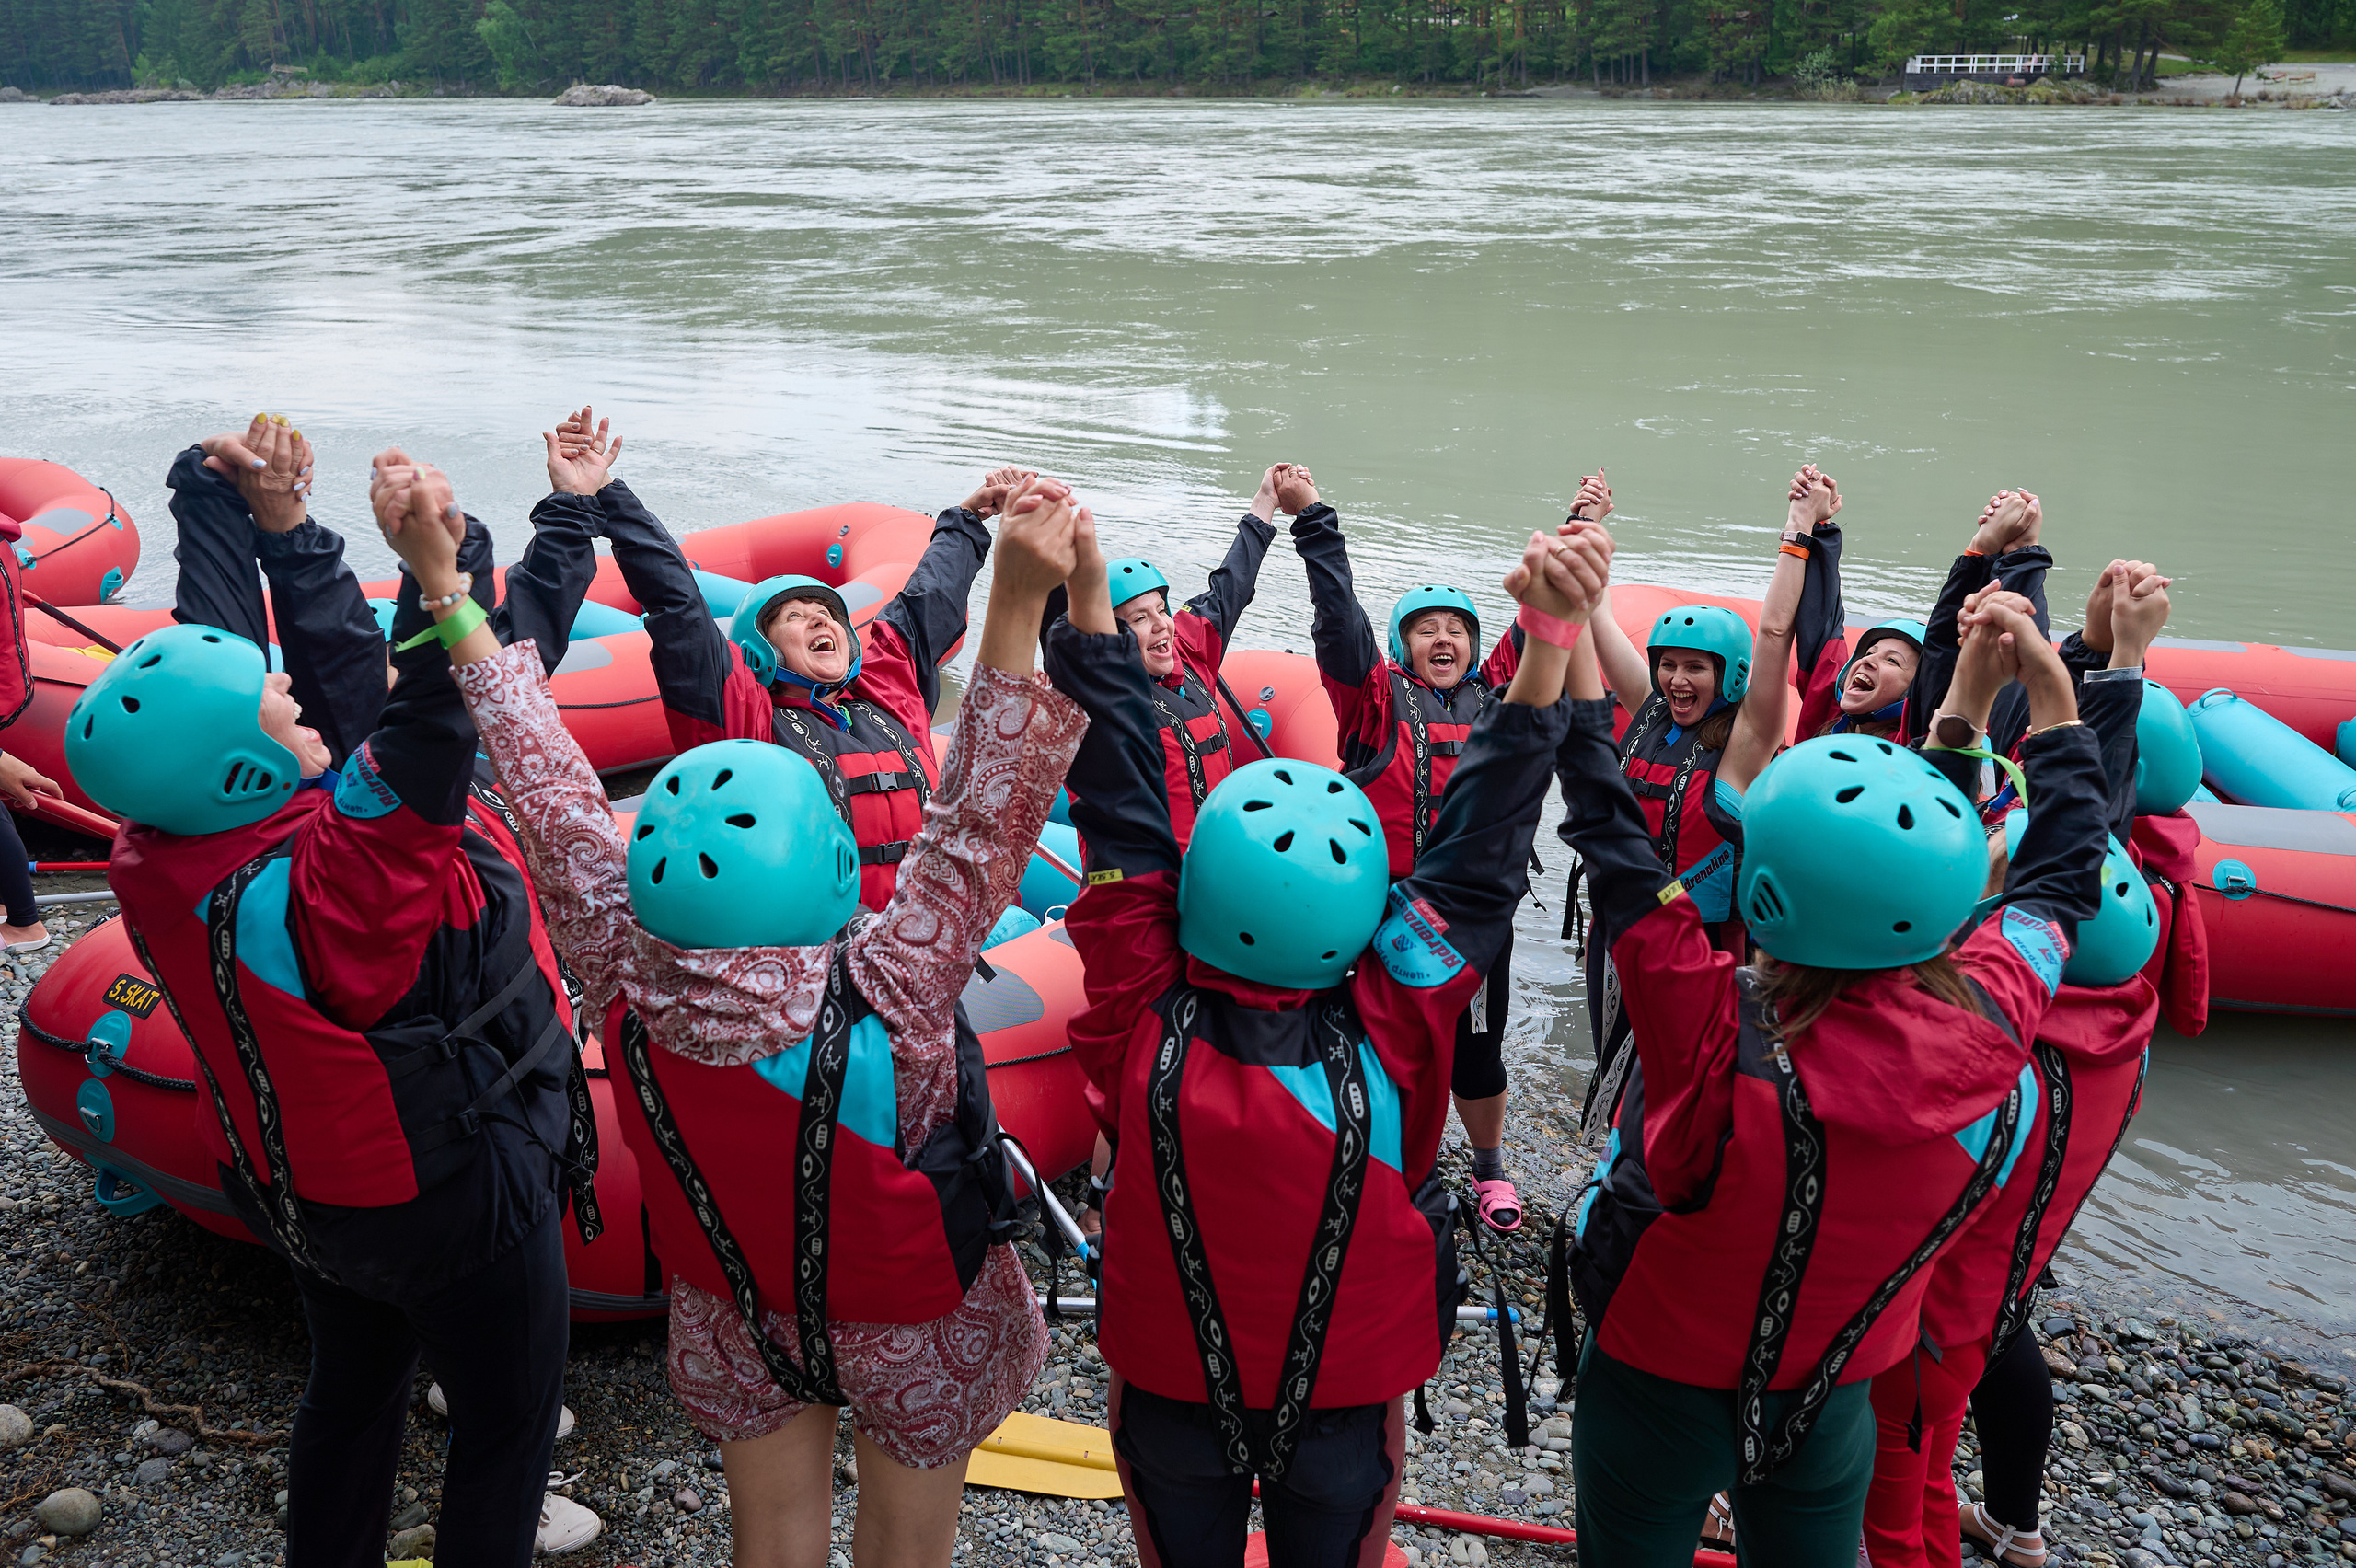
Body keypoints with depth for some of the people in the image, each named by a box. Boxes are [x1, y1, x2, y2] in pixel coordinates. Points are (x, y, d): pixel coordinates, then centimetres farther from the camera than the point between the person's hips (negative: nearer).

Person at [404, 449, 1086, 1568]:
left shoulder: (627, 978, -30)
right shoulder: (883, 1005, -40)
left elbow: (549, 790, -23)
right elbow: (981, 823, -39)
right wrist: (1019, 603, -45)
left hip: (735, 1318, 3)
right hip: (909, 1330, -2)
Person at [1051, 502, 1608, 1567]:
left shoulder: (1149, 1020, -29)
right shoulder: (1389, 1030, -30)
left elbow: (1121, 810, -23)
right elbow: (1480, 854, -24)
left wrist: (1086, 599, -21)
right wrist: (1549, 637, -25)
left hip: (1170, 1393, 1)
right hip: (1346, 1402, 0)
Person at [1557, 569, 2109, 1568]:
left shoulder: (1723, 1043, -36)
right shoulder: (1988, 1029, -22)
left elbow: (1613, 843, -26)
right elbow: (2062, 873, -3)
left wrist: (1571, 643, -18)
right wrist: (2048, 680, 6)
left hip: (1659, 1399, -3)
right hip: (1834, 1401, 4)